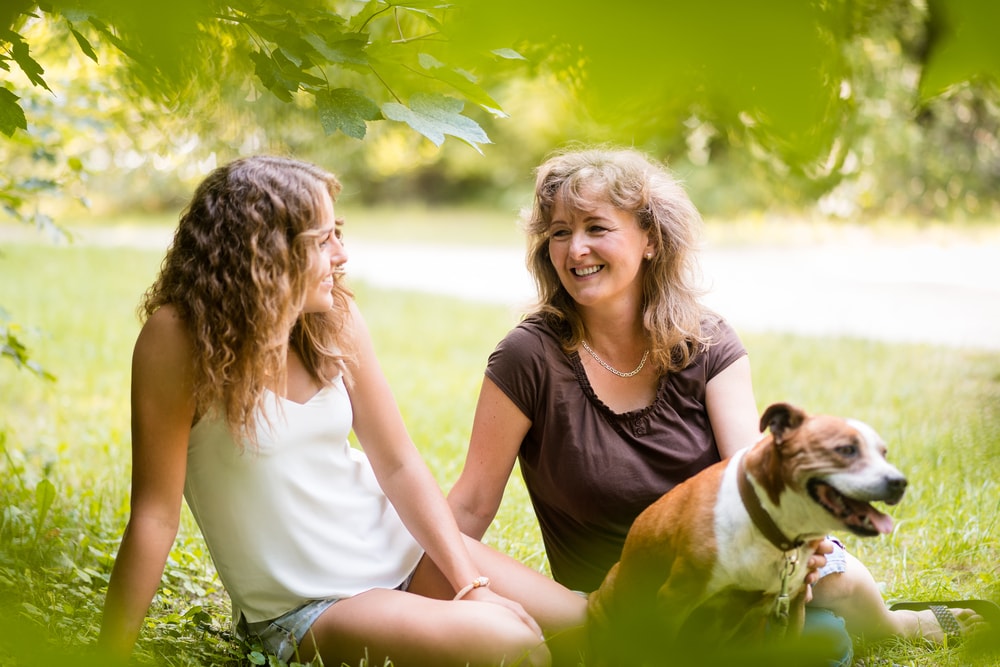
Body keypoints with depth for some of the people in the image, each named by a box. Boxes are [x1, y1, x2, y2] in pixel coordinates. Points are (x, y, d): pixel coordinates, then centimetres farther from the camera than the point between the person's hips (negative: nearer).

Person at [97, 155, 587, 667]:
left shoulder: (335, 318, -3)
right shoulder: (180, 338, -19)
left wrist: (471, 585, -8)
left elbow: (398, 465, 0)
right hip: (305, 609, -5)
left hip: (403, 548, 5)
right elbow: (155, 514, -17)